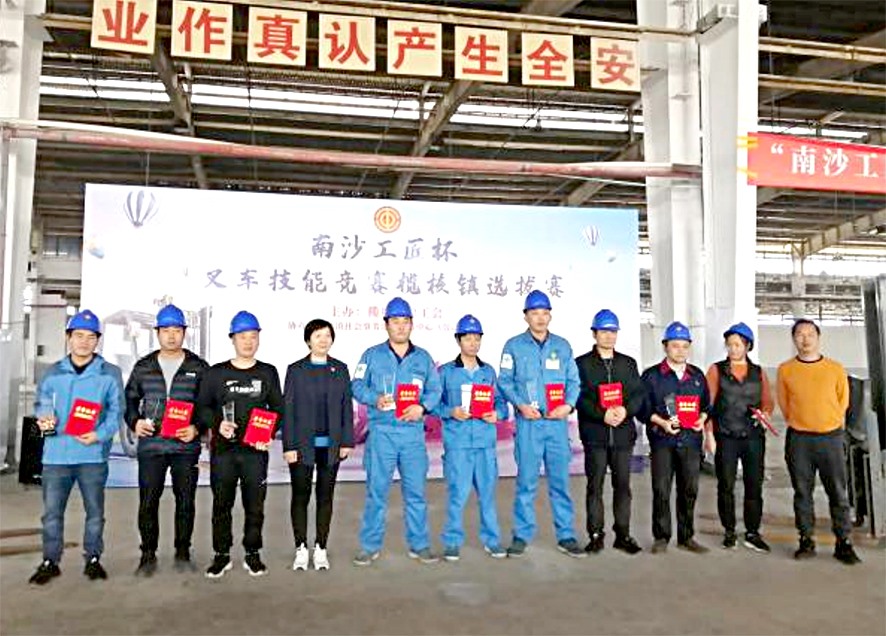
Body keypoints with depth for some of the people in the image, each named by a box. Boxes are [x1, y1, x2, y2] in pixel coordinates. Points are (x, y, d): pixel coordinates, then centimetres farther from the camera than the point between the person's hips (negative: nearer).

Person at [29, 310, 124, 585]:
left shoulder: (109, 373, 1)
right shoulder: (53, 372, 9)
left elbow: (116, 410, -2)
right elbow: (42, 402, 15)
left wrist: (100, 434, -16)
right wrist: (43, 418, -8)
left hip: (92, 454, -2)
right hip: (56, 453, 2)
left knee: (95, 511, 9)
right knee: (52, 511, 7)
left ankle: (93, 559, 24)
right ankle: (50, 562, 22)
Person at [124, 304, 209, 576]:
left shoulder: (198, 367, 5)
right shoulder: (143, 367, 10)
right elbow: (129, 399, 16)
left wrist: (197, 428, -9)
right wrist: (135, 422, -3)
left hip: (186, 446, -1)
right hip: (150, 444, 1)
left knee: (185, 501, 5)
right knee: (147, 502, 2)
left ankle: (183, 553, 19)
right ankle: (148, 555, 16)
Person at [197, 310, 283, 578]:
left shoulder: (268, 373, 8)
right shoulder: (216, 373, 6)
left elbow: (278, 409, 10)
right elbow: (202, 407, 7)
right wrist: (217, 423, -12)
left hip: (256, 449, 0)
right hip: (223, 449, 0)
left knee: (255, 504, 4)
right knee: (221, 503, 5)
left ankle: (252, 554, 17)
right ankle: (221, 555, 18)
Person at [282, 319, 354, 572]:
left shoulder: (340, 369, 6)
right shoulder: (295, 370, 1)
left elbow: (347, 407, 6)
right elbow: (287, 410, -2)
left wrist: (347, 441, 1)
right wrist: (289, 446, -7)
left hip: (331, 445, 2)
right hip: (302, 444, -1)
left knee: (326, 496, 8)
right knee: (300, 496, 4)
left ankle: (321, 548, 19)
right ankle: (301, 549, 16)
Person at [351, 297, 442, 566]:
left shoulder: (423, 358, 12)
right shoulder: (372, 355, 7)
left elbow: (435, 390, 8)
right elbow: (357, 386, 2)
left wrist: (422, 407, -11)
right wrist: (375, 399, -17)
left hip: (413, 432, 2)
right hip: (381, 431, -2)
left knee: (415, 491, 6)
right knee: (376, 490, 2)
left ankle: (419, 545, 18)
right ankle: (370, 546, 14)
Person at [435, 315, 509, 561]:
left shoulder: (489, 371, 14)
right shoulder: (445, 371, 5)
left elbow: (501, 401, 14)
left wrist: (498, 414, -6)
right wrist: (450, 412, -14)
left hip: (485, 441, 3)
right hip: (457, 441, -3)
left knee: (488, 491, 7)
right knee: (457, 492, -2)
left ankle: (491, 540, 21)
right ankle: (452, 541, 13)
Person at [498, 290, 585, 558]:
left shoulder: (562, 346, 11)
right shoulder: (514, 346, 4)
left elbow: (574, 380, 11)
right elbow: (504, 381, 1)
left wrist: (568, 405, -6)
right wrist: (521, 405, -12)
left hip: (557, 422, 2)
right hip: (528, 423, -2)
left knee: (560, 480, 6)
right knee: (526, 481, 1)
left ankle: (566, 536, 15)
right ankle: (522, 535, 11)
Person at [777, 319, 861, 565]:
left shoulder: (836, 369, 2)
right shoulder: (785, 370, 3)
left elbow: (843, 402, 12)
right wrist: (799, 424, 9)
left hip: (831, 437, 0)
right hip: (798, 439, 0)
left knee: (838, 493, 1)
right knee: (802, 492, 6)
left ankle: (844, 544, 10)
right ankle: (806, 541, 14)